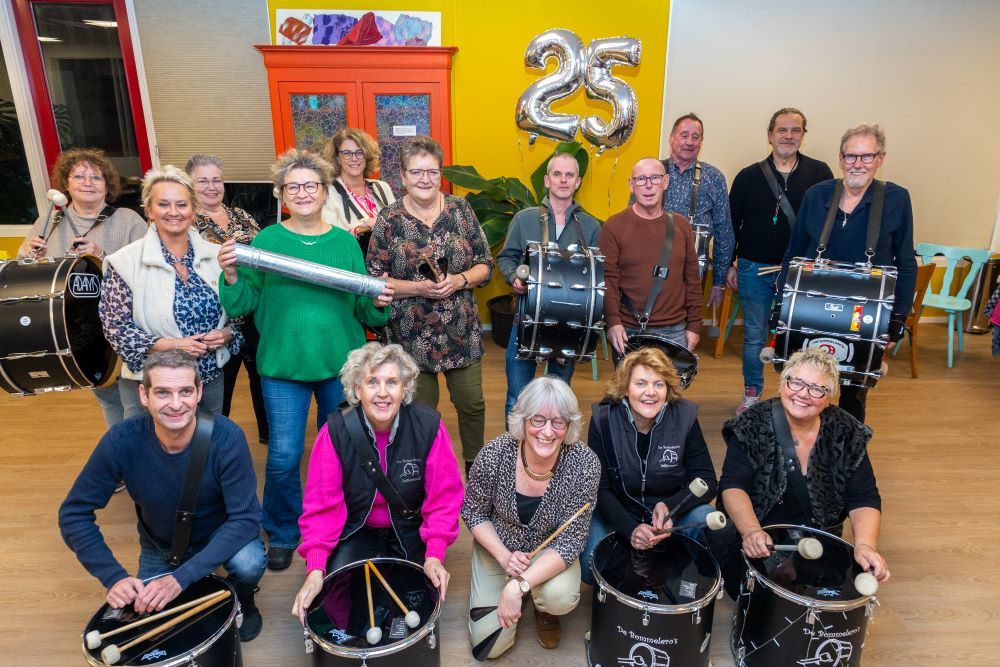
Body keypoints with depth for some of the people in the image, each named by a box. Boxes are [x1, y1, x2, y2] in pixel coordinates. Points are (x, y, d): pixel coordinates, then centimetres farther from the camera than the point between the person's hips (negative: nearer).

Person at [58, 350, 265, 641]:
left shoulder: (226, 437, -31)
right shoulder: (122, 440, -25)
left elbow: (246, 517, -30)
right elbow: (74, 513, -15)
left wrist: (181, 578, -38)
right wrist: (114, 576, -26)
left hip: (221, 537, -2)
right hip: (160, 547, 3)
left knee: (248, 563, -31)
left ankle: (243, 598, 5)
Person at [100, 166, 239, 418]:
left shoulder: (214, 255, 1)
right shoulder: (126, 262, -9)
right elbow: (115, 327, -10)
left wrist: (227, 333, -12)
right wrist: (170, 345, -21)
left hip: (211, 377, 4)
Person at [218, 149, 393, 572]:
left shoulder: (345, 242, 3)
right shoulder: (265, 241, -1)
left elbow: (363, 310, 4)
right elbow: (242, 306, -3)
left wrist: (378, 304, -16)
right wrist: (231, 275, -21)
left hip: (340, 363, 2)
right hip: (283, 365, -1)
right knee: (283, 456, 2)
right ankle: (283, 534, 28)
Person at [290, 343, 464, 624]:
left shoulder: (428, 426, -21)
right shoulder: (335, 431, -21)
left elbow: (443, 496, -15)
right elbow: (322, 505, -17)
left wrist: (434, 555, -26)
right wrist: (315, 569, -28)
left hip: (408, 529, 0)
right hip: (355, 529, 0)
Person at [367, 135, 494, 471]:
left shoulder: (460, 209, -1)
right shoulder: (389, 219, -6)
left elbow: (486, 264, 2)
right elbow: (373, 280, -6)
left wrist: (459, 281, -17)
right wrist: (417, 288, -20)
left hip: (462, 330, 2)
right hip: (413, 334, -1)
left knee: (472, 403, 11)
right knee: (421, 408, 12)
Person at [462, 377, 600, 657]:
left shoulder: (584, 464, -27)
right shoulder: (495, 454, -25)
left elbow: (570, 540, -23)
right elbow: (474, 513, -8)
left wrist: (518, 586, -31)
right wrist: (504, 557, -23)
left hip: (550, 549, 0)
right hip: (498, 546, 1)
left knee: (561, 598, -30)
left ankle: (545, 611, 8)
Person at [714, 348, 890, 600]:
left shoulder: (846, 434, -6)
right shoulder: (753, 425, -14)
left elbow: (864, 499, -7)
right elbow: (733, 486, -19)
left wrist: (865, 545, -26)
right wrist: (751, 530, -38)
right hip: (756, 538, -3)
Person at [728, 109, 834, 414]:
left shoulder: (819, 173, -2)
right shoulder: (748, 176, 0)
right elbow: (732, 223, 5)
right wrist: (729, 265, 4)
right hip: (754, 269, 1)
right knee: (754, 335, 11)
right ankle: (752, 393, 28)